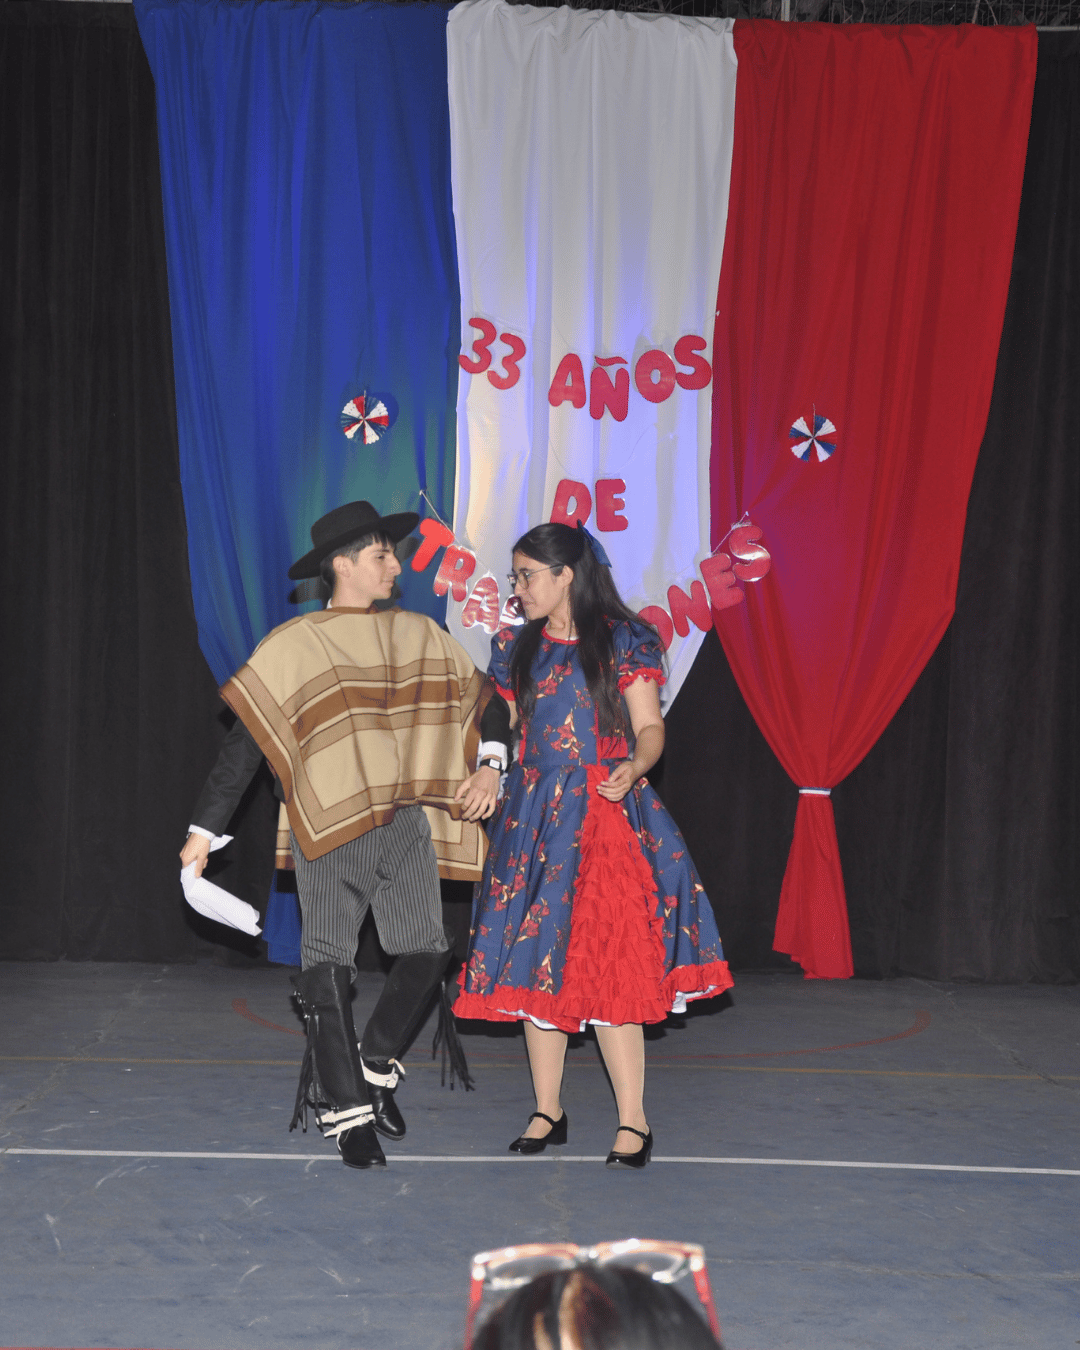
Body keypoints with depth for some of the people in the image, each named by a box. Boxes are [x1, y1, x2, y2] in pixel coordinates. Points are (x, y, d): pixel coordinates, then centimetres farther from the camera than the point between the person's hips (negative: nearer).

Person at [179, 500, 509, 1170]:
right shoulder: (293, 646, 5)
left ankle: (375, 1065, 13)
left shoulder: (421, 637, 11)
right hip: (328, 827, -3)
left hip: (406, 823, 3)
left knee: (427, 951, -4)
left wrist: (491, 764, -2)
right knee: (330, 966, -1)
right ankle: (348, 1111, 8)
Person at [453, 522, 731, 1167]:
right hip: (533, 819, 4)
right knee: (537, 964, 4)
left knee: (611, 967, -10)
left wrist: (633, 767, -23)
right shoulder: (516, 648, 13)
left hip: (607, 817, -4)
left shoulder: (624, 641, 1)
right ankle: (548, 1112, 17)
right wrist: (486, 771, -2)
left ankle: (635, 1121, -3)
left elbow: (650, 728, -3)